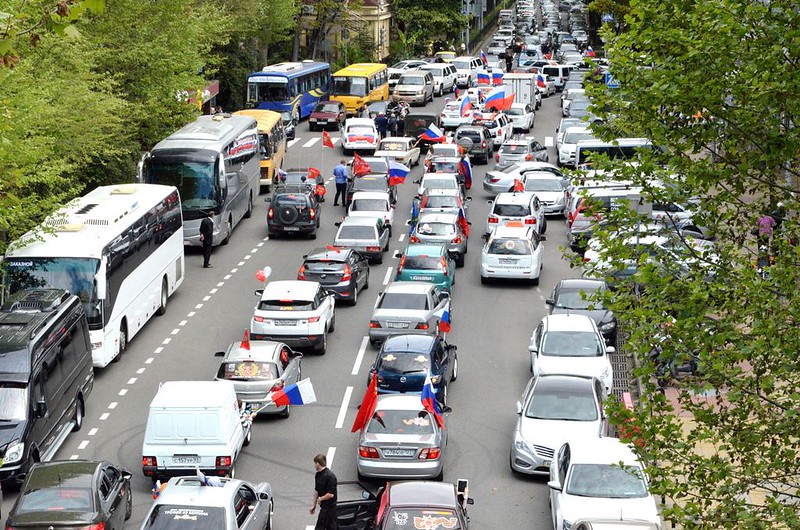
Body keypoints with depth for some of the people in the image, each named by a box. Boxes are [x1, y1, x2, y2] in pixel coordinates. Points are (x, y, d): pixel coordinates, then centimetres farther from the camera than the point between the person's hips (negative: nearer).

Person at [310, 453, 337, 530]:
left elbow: (331, 494, -24)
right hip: (324, 506, 9)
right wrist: (314, 505, 17)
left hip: (328, 507, -9)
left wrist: (320, 499, -10)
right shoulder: (318, 475, 7)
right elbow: (316, 490, 16)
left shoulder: (330, 476, -22)